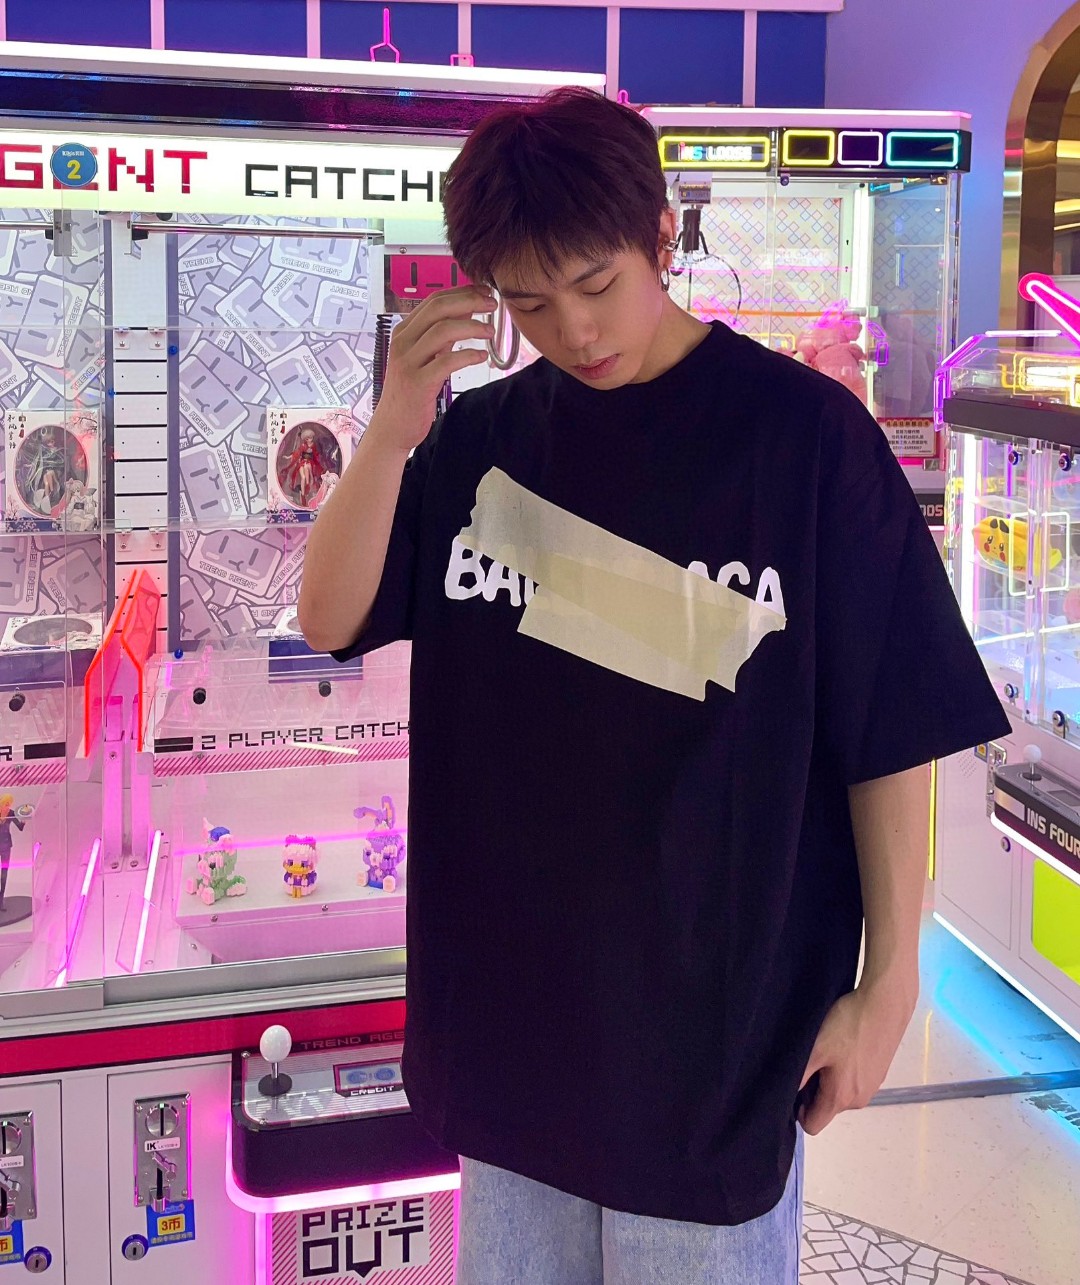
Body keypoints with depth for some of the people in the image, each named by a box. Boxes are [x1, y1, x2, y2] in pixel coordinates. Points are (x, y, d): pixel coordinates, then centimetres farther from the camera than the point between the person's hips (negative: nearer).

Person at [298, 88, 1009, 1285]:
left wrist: (887, 981, -7)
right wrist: (392, 429, -18)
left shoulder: (804, 432, -11)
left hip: (720, 1006, -4)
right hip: (508, 990, 4)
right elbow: (330, 622, -4)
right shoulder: (482, 435, 1)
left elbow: (892, 734, -8)